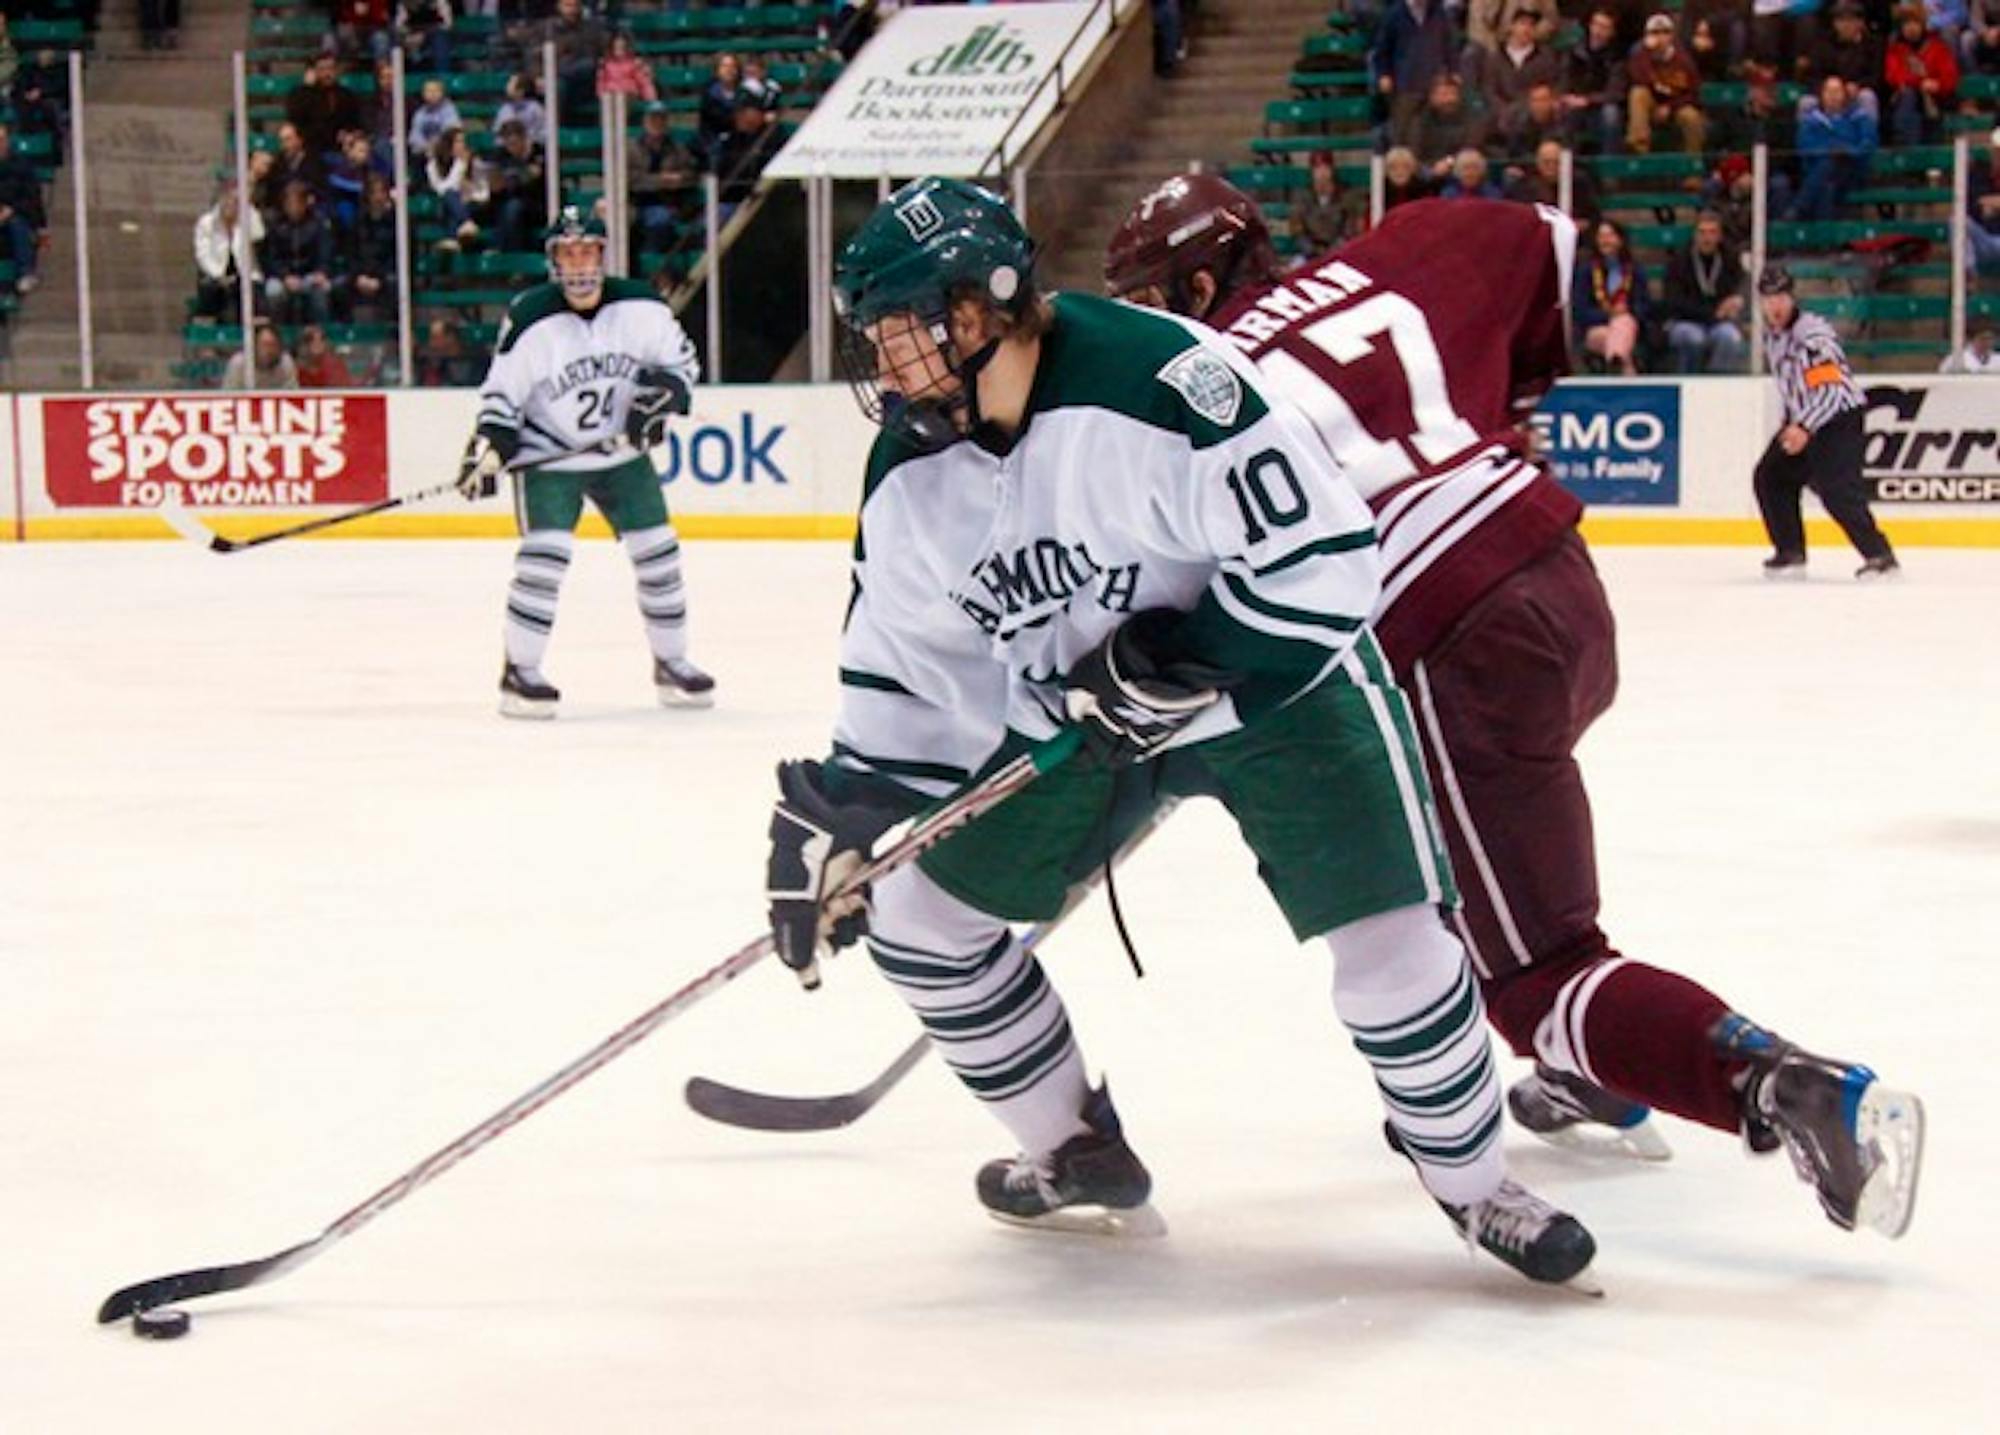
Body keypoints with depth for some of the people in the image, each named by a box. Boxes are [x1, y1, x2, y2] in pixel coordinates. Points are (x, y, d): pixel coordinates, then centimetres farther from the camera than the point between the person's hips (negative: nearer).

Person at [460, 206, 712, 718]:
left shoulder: (641, 307, -8)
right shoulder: (531, 319, -15)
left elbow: (681, 360, 5)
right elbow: (501, 393, -9)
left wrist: (659, 398, -12)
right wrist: (487, 450, -20)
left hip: (622, 451, 4)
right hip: (546, 456, -4)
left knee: (657, 551, 3)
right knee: (545, 553, -19)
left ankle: (671, 663, 19)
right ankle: (519, 671, -9)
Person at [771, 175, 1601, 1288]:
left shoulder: (1156, 379, -30)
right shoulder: (909, 479, -7)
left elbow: (1323, 554, -29)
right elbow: (907, 676, 4)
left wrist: (1181, 660, -31)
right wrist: (839, 818, -3)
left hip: (1272, 676, -6)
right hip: (1075, 717, 6)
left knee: (1391, 943, -16)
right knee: (920, 915, 1)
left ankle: (1473, 1179, 12)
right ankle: (1083, 1157, 20)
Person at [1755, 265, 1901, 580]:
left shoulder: (1812, 334, -21)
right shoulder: (1772, 333, 9)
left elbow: (1830, 389, -28)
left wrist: (1804, 428, -34)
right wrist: (1791, 423, 23)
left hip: (1839, 416, -10)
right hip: (1803, 420, 10)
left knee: (1836, 491, -21)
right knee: (1772, 476, 9)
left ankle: (1880, 556, -21)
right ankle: (1791, 553, 16)